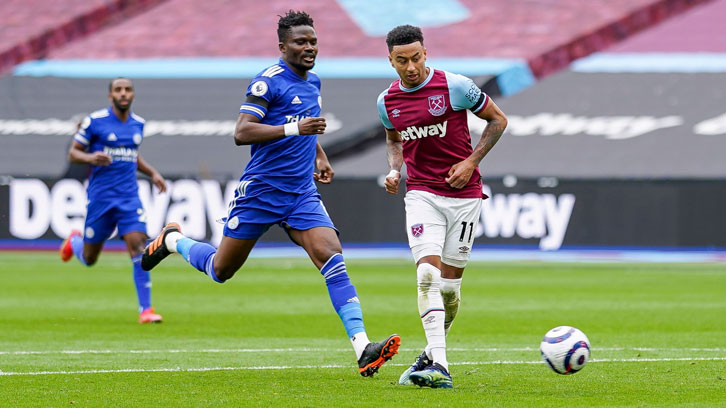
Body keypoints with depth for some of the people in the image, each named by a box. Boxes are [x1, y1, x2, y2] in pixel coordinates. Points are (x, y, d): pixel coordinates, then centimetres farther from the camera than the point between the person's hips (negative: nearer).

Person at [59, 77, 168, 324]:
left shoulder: (138, 124, 9)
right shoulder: (94, 121, -6)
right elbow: (72, 154, -2)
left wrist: (152, 173, 12)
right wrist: (91, 158, -22)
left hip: (129, 197, 3)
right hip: (100, 197, -3)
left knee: (138, 246, -16)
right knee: (89, 259, 8)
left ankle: (145, 309, -13)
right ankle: (74, 240, 46)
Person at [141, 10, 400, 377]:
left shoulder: (313, 82, 12)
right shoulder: (269, 81, -13)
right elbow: (241, 133, -23)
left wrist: (320, 157, 19)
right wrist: (294, 129, -29)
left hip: (302, 194, 5)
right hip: (260, 191, -5)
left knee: (333, 259, -16)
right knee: (221, 270, 9)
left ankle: (363, 350, -24)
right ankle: (173, 239, 41)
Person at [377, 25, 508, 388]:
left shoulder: (455, 86, -9)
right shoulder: (388, 101, 3)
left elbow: (497, 120, 2)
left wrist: (471, 162, -7)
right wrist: (394, 170, 4)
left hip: (464, 194, -2)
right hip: (421, 193, 2)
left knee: (449, 283, 2)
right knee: (427, 276, -17)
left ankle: (432, 355, 24)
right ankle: (438, 367, -23)